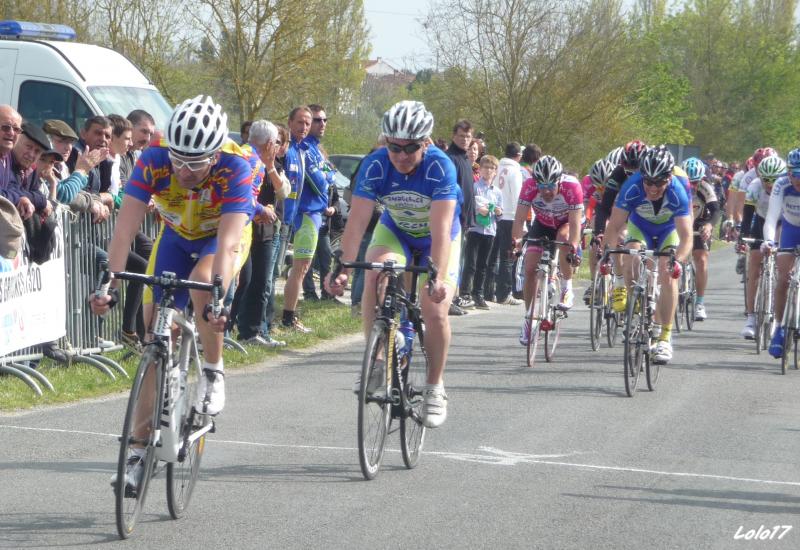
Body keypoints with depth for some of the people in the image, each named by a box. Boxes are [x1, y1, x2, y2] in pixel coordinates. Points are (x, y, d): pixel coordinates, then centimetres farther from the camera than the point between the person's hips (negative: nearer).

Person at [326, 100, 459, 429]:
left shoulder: (440, 166, -33)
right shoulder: (375, 165, -27)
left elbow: (440, 230, -40)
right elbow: (357, 221, -30)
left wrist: (440, 277, -52)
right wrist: (342, 268, -43)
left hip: (437, 240, -2)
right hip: (394, 232, 2)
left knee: (435, 312, -14)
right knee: (375, 275, -29)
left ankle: (435, 387, 7)